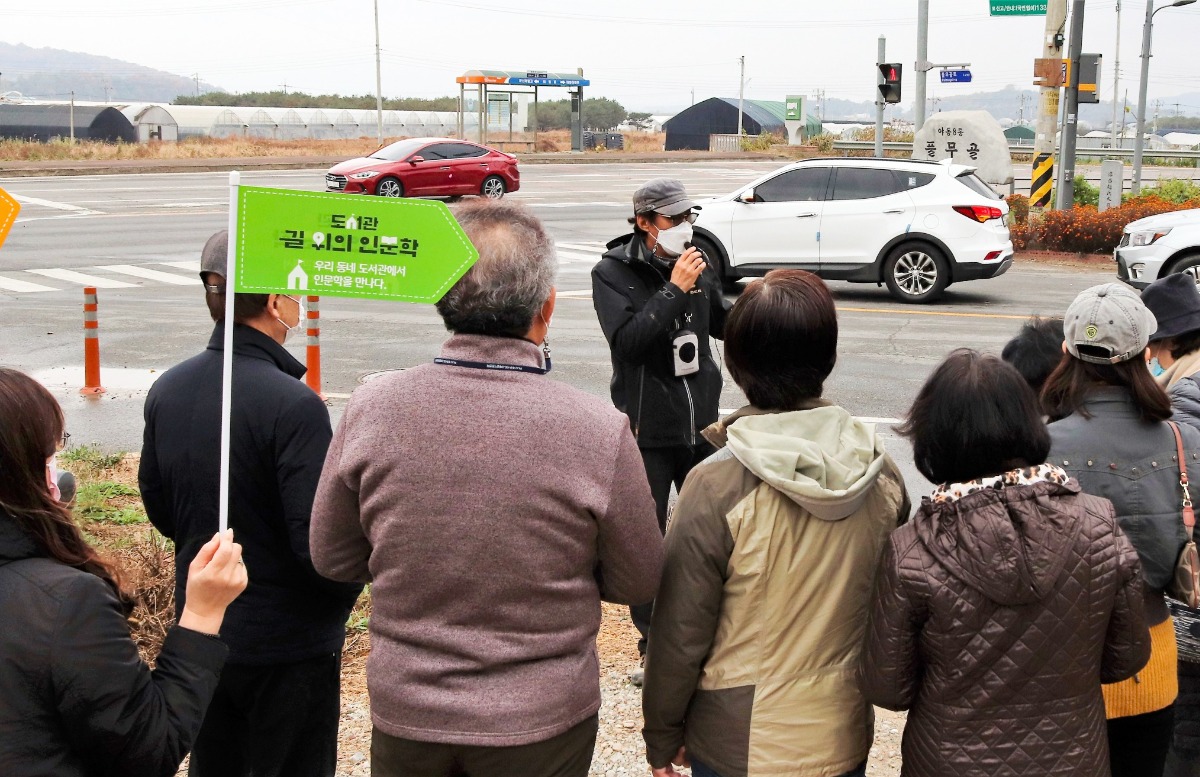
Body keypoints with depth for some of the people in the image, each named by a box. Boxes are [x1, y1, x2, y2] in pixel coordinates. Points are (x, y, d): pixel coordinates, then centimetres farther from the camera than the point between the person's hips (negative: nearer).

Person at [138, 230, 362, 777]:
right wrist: (344, 596, -4)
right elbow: (320, 542, -24)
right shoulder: (292, 405, -24)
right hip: (289, 644, -6)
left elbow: (159, 509, 9)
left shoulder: (167, 390, -1)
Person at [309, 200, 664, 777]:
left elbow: (332, 558, -1)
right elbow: (638, 584, -8)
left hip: (404, 711, 2)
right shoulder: (599, 431, -21)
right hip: (541, 726, -1)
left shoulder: (370, 410, -15)